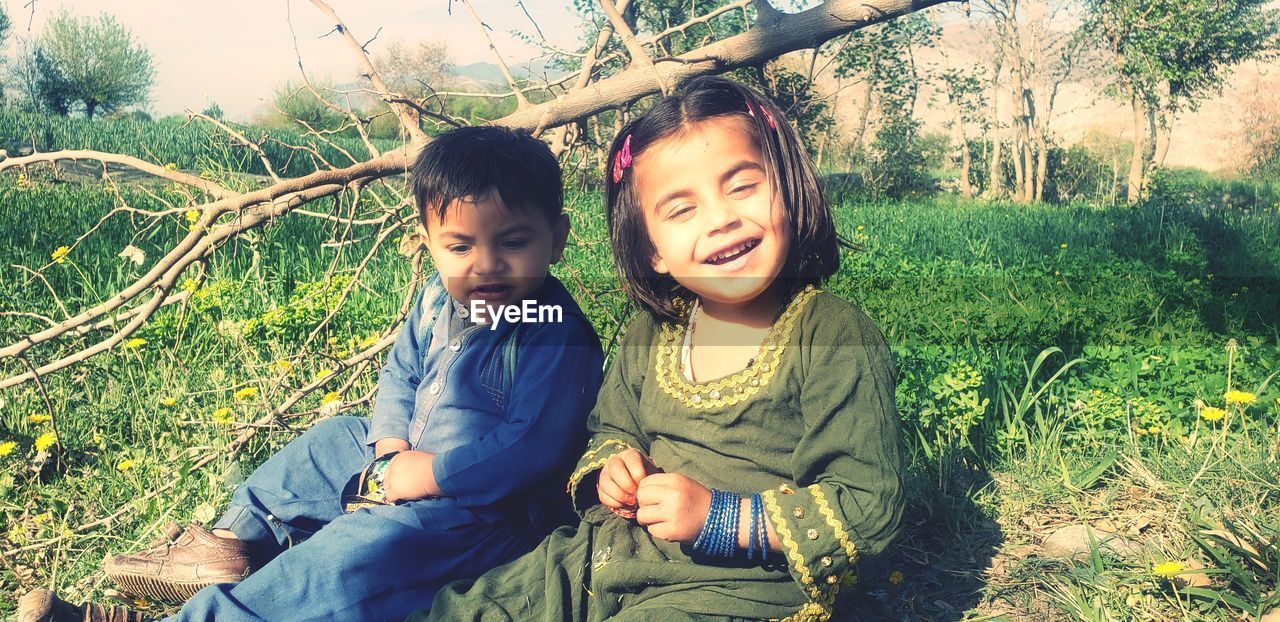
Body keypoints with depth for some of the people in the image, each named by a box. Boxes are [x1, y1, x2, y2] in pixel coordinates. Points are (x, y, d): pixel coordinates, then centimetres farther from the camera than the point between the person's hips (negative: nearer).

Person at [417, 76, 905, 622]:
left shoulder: (837, 339, -15)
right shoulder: (649, 335, 3)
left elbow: (869, 504, -17)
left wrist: (720, 516, -22)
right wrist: (612, 465, -2)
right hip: (603, 561, 6)